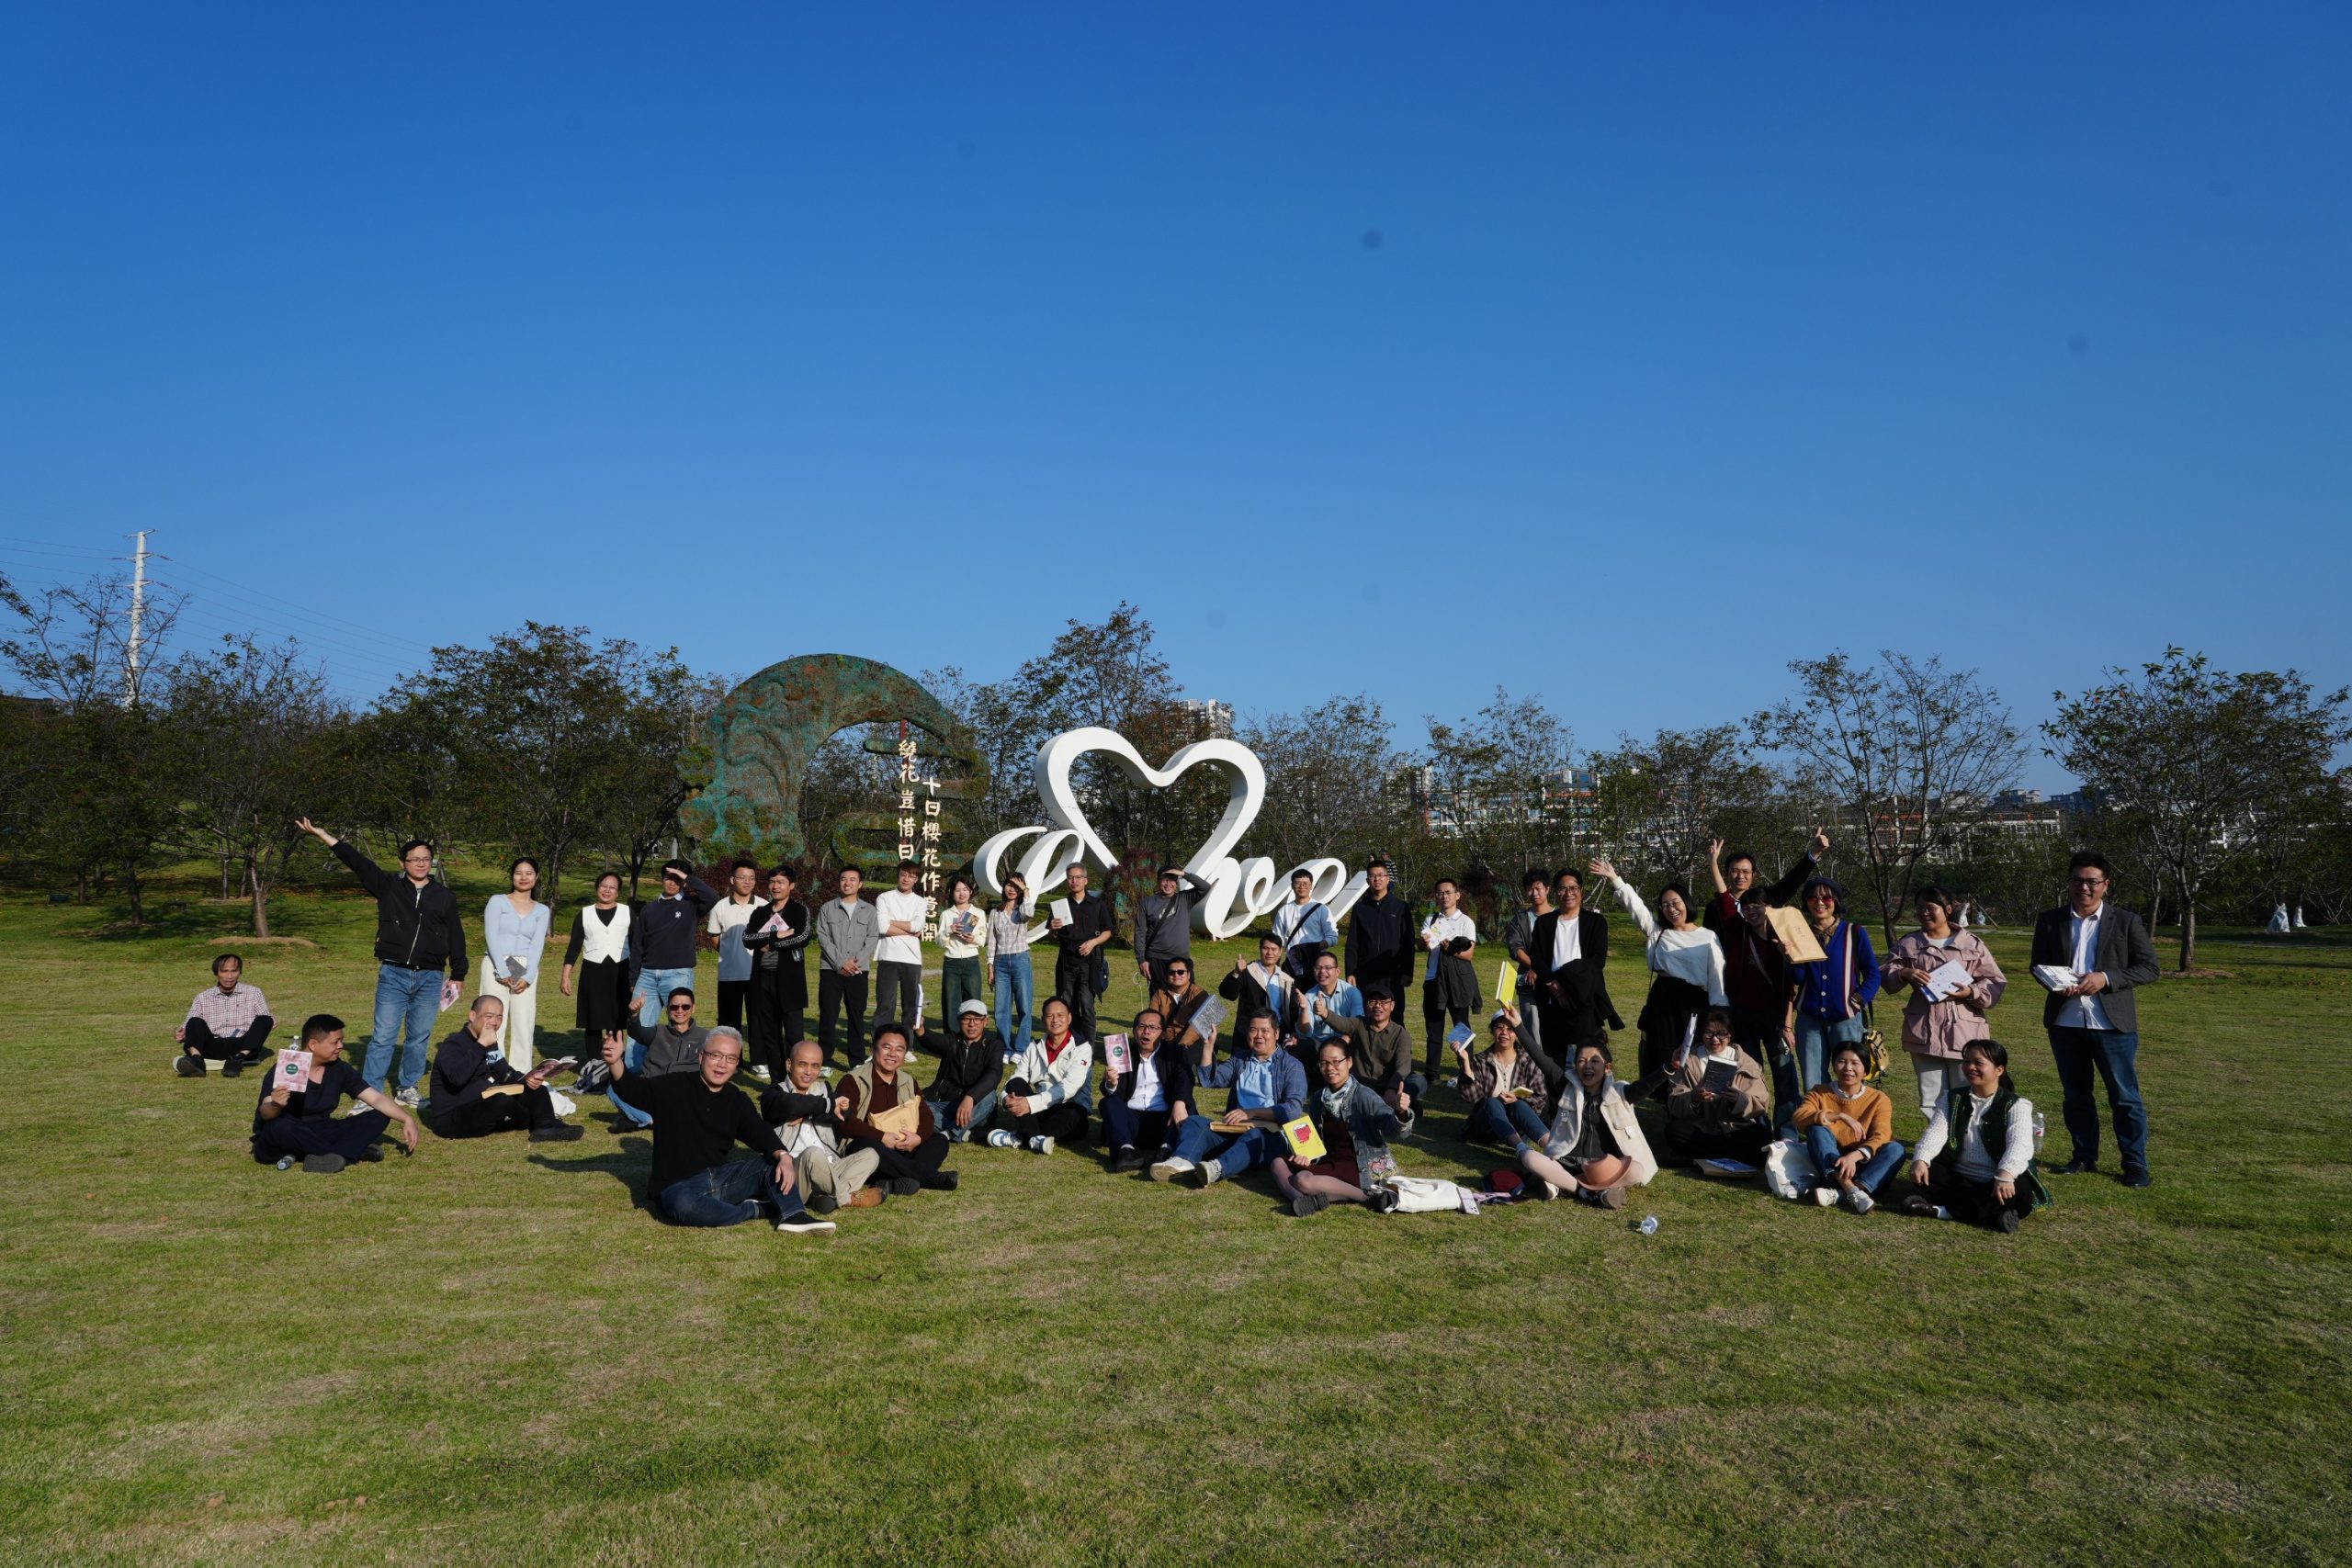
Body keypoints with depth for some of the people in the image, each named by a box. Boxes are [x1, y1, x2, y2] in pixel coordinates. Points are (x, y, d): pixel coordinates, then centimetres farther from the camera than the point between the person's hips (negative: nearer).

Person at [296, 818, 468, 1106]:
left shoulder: (445, 897, 7)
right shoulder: (389, 888, 5)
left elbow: (456, 937, 10)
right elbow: (358, 862, -3)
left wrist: (458, 975, 9)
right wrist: (323, 836, -11)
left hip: (429, 978, 1)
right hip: (393, 975, -1)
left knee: (419, 1037, 8)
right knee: (383, 1037, -4)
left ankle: (408, 1090, 21)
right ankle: (369, 1093, -1)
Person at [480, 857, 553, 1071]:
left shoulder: (542, 911, 14)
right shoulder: (497, 901, 7)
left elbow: (537, 944, 4)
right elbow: (491, 937, -3)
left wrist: (527, 977, -10)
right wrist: (502, 971, -13)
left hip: (526, 970, 2)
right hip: (496, 967, -2)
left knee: (524, 1023, -2)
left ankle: (521, 1074, 2)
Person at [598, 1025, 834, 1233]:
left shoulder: (737, 1101, 9)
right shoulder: (673, 1087, -5)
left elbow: (760, 1133, -2)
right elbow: (633, 1089, -18)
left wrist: (784, 1157, -24)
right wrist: (616, 1062, -41)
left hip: (721, 1176, 5)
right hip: (677, 1188, -5)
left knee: (773, 1163, -12)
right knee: (684, 1205, -39)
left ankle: (793, 1216, -34)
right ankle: (754, 1209, -22)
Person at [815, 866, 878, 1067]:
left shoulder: (869, 910, 10)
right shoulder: (827, 908, 6)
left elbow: (872, 938, 2)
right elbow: (823, 938, -2)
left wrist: (856, 962, -11)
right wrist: (840, 962, -12)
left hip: (858, 972, 1)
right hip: (830, 970, -1)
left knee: (857, 1016, 3)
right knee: (827, 1015, -2)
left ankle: (857, 1061, 9)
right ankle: (824, 1060, 5)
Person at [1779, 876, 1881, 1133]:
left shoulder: (1854, 932, 1)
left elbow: (1872, 974, 2)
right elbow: (1796, 980, 3)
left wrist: (1858, 1000, -8)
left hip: (1845, 1018, -2)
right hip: (1809, 1019, 2)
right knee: (1812, 1087, 4)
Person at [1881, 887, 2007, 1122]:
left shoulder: (1972, 943, 5)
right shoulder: (1908, 944, 11)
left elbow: (1996, 982, 4)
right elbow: (1886, 976, 5)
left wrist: (1971, 992, -14)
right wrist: (1904, 973, -16)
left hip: (1965, 1032, -2)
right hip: (1924, 1034, 2)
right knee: (1932, 1101, 4)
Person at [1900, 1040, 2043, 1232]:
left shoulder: (2016, 1106, -4)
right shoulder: (1954, 1099, 9)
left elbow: (2019, 1144, -22)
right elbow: (1935, 1131, -6)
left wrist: (2005, 1175, -42)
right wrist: (1920, 1159, -27)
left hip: (1995, 1185, -3)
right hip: (1957, 1179, 3)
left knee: (2020, 1192, -34)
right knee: (1924, 1174, -23)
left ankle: (1942, 1211, -35)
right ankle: (1993, 1214, -33)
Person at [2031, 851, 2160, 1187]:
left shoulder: (2126, 922, -1)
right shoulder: (2050, 921, 6)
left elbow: (2149, 968, -3)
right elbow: (2038, 965, 11)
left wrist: (2106, 978, -17)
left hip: (2112, 1023, -3)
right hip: (2065, 1022, 3)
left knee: (2125, 1097, 2)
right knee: (2074, 1095, 12)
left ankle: (2135, 1164, 12)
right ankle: (2084, 1156, 25)